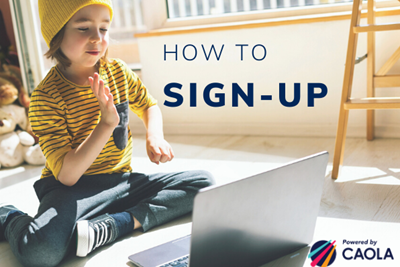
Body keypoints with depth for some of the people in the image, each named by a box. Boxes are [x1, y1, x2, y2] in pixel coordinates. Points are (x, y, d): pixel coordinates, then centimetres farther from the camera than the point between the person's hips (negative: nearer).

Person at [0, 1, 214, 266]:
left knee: (204, 182, -12)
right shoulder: (46, 96, -16)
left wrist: (155, 137, -4)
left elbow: (149, 107, 19)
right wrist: (106, 124, -29)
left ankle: (106, 228, -23)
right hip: (73, 188, -5)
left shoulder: (118, 71, 0)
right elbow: (66, 176, -20)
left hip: (122, 181, 6)